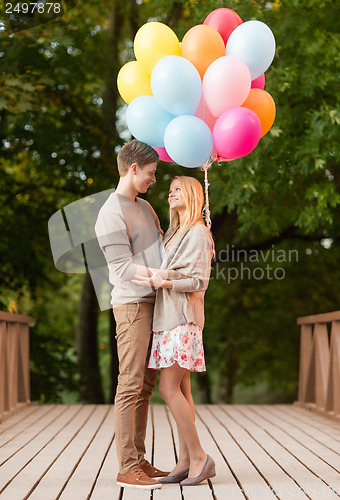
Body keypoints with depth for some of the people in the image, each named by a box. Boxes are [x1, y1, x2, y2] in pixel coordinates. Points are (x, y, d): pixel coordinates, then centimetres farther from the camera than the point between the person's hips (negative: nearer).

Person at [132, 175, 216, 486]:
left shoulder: (199, 234, -7)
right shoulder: (173, 233, 20)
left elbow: (199, 282, -13)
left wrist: (162, 282, -22)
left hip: (183, 318, -8)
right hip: (167, 317, 8)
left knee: (169, 388, -12)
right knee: (181, 389, 6)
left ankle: (199, 457, -5)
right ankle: (186, 461, 7)